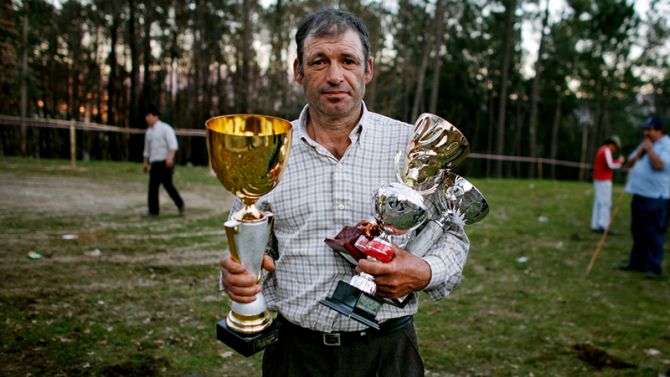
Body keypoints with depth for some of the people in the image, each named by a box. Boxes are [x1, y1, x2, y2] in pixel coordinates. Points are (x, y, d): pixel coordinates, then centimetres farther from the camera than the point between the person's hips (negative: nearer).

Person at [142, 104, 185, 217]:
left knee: (167, 184, -10)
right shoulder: (149, 131, 15)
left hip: (165, 163, -7)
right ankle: (153, 210, 10)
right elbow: (147, 149, 23)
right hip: (155, 164, 7)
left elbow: (173, 145, -14)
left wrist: (170, 157, -26)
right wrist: (146, 163, 20)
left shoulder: (165, 128, -5)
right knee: (152, 186, 3)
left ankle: (180, 204, 9)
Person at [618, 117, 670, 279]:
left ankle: (654, 267, 1)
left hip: (655, 197, -8)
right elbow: (630, 162, 16)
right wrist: (640, 150, 1)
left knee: (654, 233, -5)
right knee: (638, 232, 14)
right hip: (639, 194, 8)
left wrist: (649, 149, -14)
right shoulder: (644, 144, 17)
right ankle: (637, 262, 23)